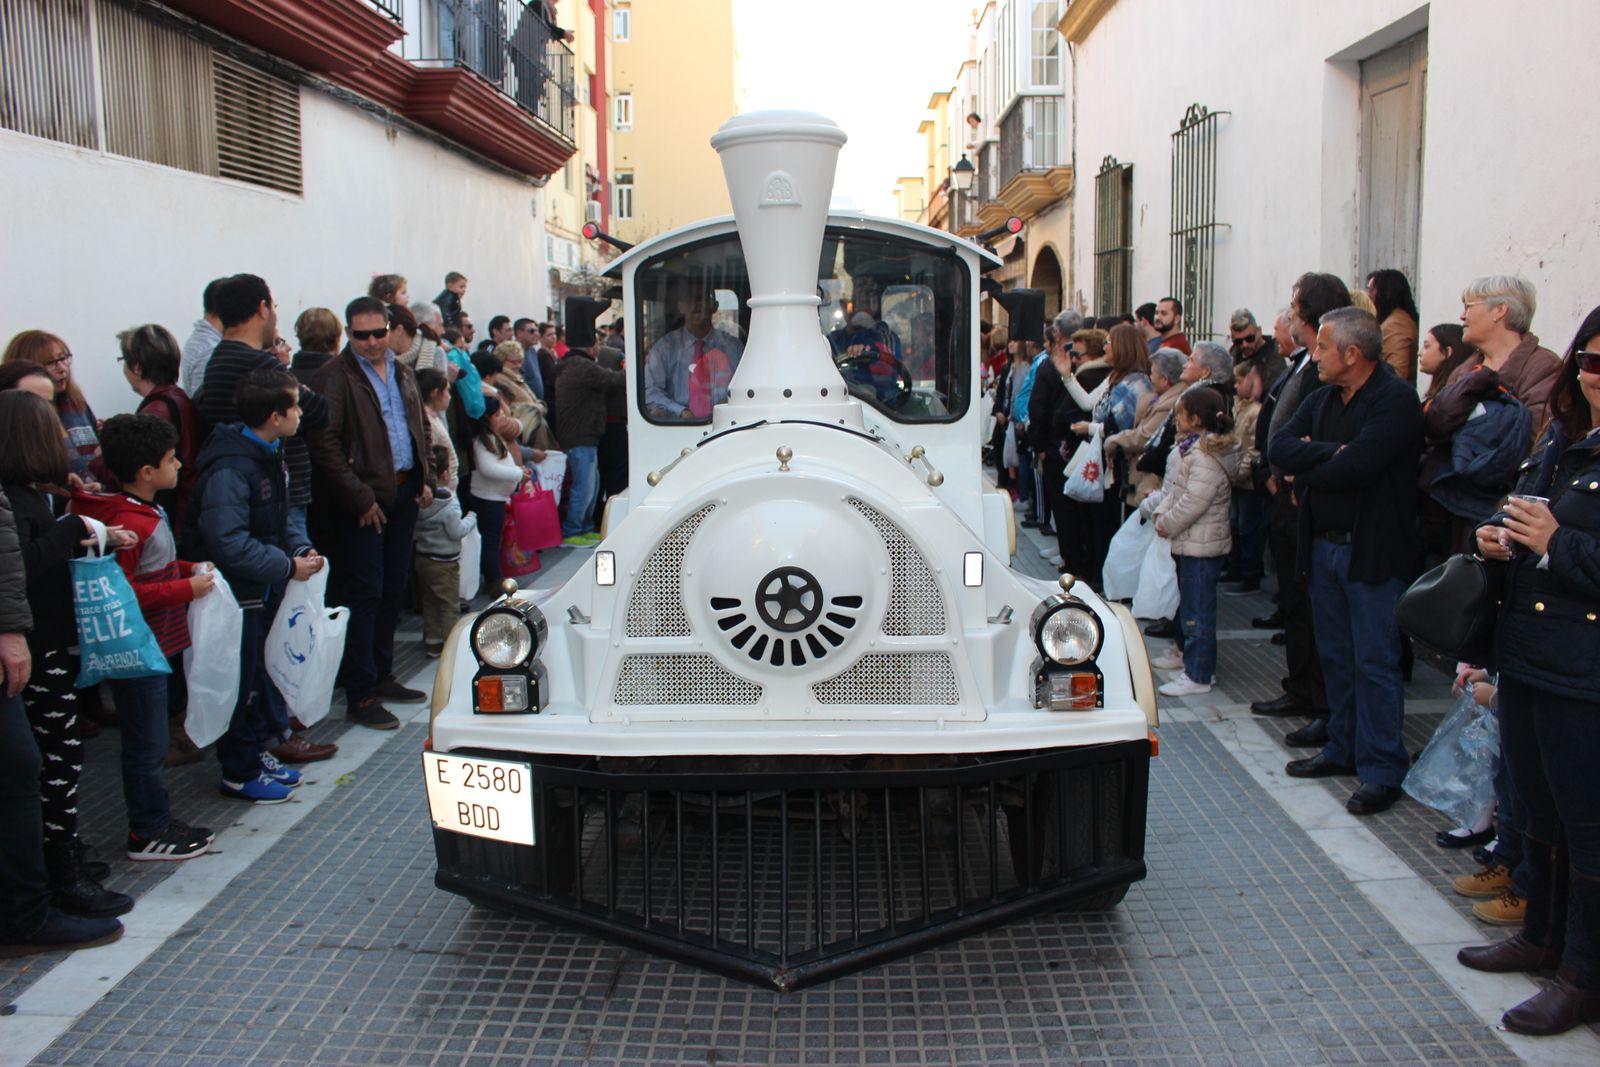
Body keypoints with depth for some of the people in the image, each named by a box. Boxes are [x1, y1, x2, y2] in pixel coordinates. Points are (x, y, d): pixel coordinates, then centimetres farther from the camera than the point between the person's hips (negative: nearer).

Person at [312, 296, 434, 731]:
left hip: (403, 493, 7)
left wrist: (425, 479, 10)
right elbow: (327, 444, -16)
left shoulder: (403, 373, 15)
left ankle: (381, 676, 25)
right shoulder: (335, 377, -9)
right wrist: (359, 497, -17)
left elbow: (420, 429, 23)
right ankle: (360, 695, 1)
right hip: (364, 500, -7)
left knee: (393, 590, 13)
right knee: (365, 594, -5)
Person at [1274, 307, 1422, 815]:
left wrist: (1306, 471, -7)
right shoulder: (1323, 398, 11)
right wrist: (1331, 453, -18)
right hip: (1323, 544, 8)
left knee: (1375, 663, -1)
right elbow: (1280, 446, -2)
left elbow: (1356, 466, -25)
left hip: (1372, 551, -8)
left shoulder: (1396, 399, -13)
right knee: (1336, 657, 16)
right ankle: (1343, 749, 29)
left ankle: (1382, 769, 7)